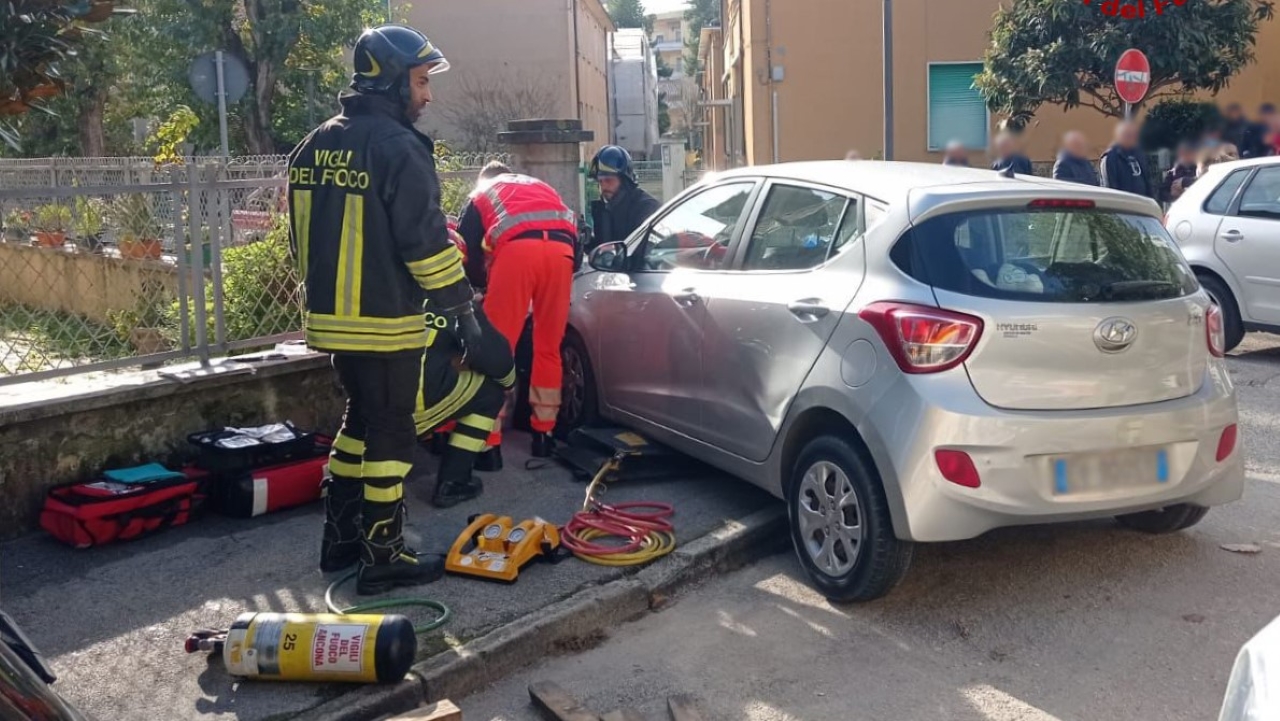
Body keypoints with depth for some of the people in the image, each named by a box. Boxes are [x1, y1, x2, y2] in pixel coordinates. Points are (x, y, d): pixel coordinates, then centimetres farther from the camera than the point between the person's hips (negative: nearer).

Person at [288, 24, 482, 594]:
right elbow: (425, 240, -17)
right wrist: (461, 307, -10)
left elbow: (303, 235, 17)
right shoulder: (397, 147, -15)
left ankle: (341, 540, 28)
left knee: (360, 419, 20)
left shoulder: (315, 146, 11)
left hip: (333, 317, 8)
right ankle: (383, 559, 8)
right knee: (390, 434, 1)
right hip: (385, 322, -8)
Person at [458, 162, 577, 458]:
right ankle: (544, 434, 19)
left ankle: (490, 441, -2)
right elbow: (571, 227, 35)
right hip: (561, 248, 3)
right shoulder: (541, 187, 41)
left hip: (518, 247, -3)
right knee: (549, 348, 13)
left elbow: (466, 246, 26)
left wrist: (481, 286, 41)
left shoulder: (482, 194, 32)